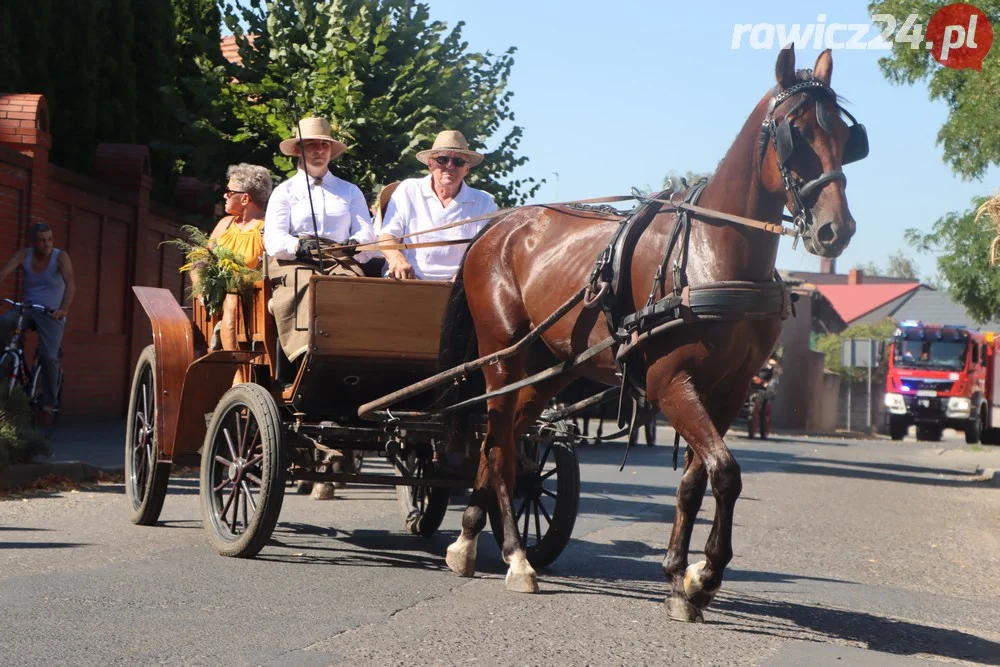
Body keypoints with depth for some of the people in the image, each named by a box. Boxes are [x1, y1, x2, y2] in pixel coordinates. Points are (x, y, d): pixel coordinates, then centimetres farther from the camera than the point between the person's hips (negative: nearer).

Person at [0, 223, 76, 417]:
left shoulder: (61, 257, -13)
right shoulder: (23, 255, -5)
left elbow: (70, 284, -27)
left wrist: (64, 309, -45)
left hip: (52, 313, -2)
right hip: (28, 308, 2)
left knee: (50, 357, -18)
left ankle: (49, 401, 1)